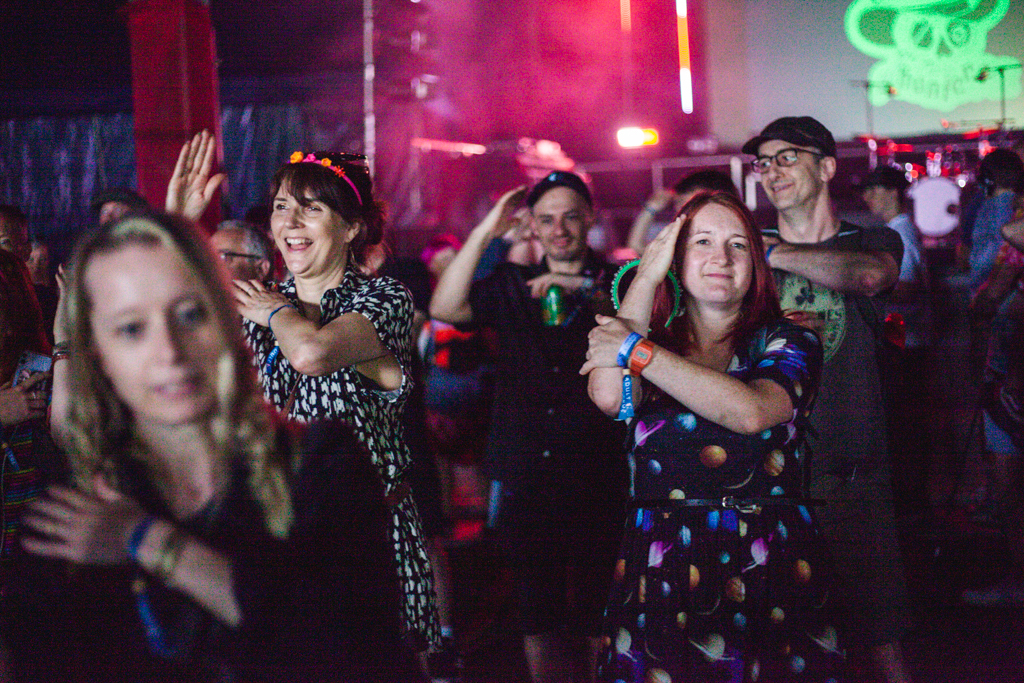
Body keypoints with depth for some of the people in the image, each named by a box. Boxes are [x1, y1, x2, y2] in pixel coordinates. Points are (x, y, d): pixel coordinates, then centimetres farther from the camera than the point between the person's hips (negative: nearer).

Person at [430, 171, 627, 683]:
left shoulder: (616, 282, 7)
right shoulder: (512, 286, 12)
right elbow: (445, 308, -3)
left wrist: (582, 288, -23)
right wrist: (485, 232, -8)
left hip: (597, 478, -2)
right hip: (525, 477, 2)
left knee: (597, 618, -1)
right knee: (537, 618, 10)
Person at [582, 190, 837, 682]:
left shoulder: (787, 342, 5)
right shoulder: (652, 337, 9)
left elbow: (750, 411, -16)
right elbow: (610, 397, -14)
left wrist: (638, 352, -13)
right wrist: (647, 277, -4)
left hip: (769, 572, 0)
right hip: (663, 576, 1)